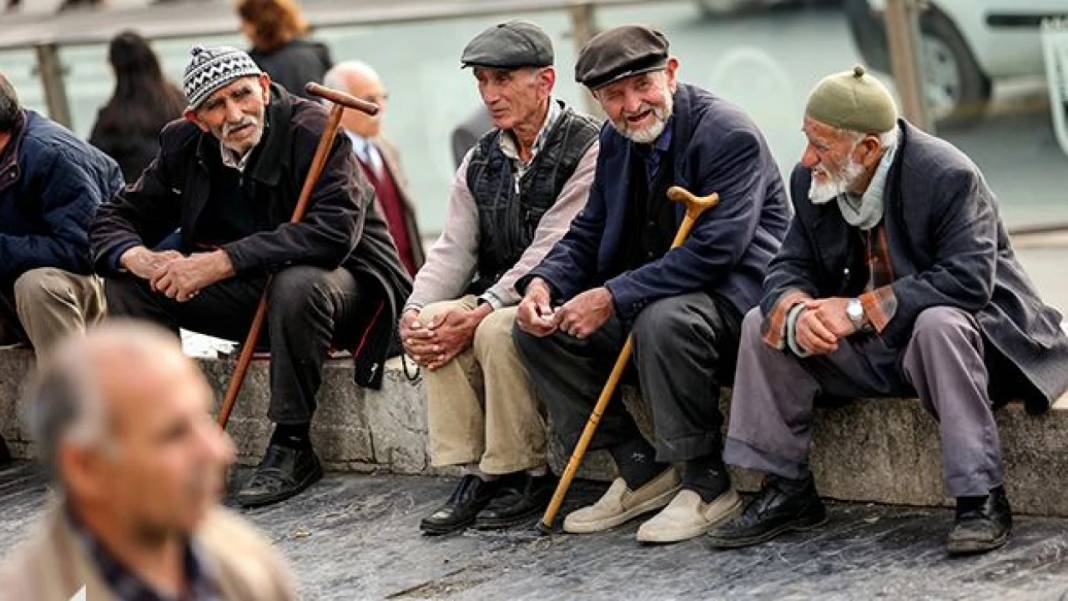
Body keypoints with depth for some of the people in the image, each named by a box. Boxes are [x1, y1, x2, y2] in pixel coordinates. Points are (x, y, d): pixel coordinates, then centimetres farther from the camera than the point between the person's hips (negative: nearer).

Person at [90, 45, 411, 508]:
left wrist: (222, 262, -38)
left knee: (297, 285, -40)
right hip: (251, 291, 6)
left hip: (344, 278, -6)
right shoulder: (185, 145, -3)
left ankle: (291, 446, -24)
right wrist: (141, 259, -25)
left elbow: (334, 231, -35)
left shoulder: (312, 132, -22)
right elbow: (117, 217, 2)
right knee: (128, 283, -8)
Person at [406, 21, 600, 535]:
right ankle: (474, 473, -16)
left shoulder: (586, 148, -11)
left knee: (497, 331, -33)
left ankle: (527, 474, -17)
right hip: (497, 297, 7)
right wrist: (415, 312, -14)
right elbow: (453, 250, 5)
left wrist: (480, 312, -28)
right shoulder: (481, 161, 12)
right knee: (435, 325, -22)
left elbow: (550, 253, -20)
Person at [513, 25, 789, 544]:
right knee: (538, 326, -3)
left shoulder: (729, 135, -18)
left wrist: (613, 297, -29)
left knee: (662, 321, -39)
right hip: (653, 296, 9)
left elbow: (715, 249, -27)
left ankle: (707, 484, -20)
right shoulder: (616, 142, 7)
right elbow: (588, 233, 13)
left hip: (735, 295, -9)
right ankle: (640, 471, 1)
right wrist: (543, 282, -10)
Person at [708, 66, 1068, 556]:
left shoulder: (947, 177, -23)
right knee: (764, 323, -6)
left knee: (938, 325, -39)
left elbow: (967, 280, -32)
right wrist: (796, 313, -27)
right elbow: (790, 268, -1)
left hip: (960, 326, -6)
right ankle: (787, 493, 0)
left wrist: (860, 311, -33)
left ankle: (981, 498, -32)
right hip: (872, 350, 6)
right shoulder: (813, 183, -4)